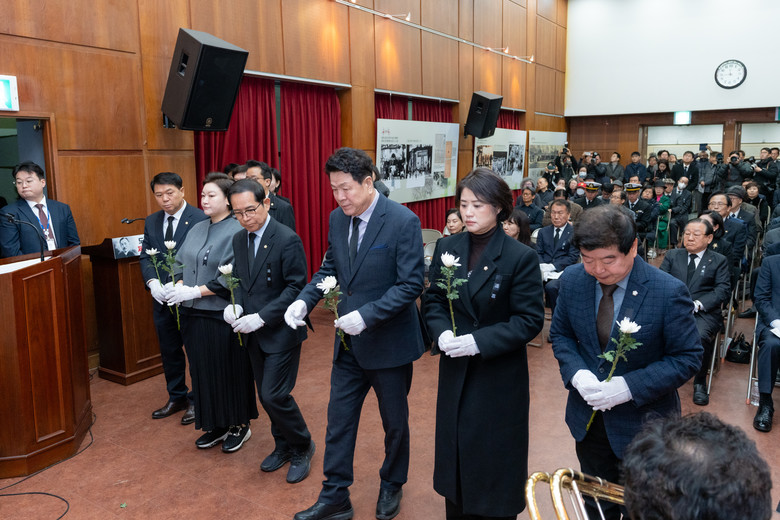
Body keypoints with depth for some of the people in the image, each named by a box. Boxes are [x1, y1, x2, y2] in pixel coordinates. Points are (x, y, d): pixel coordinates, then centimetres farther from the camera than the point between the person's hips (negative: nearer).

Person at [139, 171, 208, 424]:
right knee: (169, 351, 17)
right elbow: (145, 256, 7)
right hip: (162, 298, 6)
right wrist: (152, 282, -11)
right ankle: (177, 397, 34)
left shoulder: (200, 219, -12)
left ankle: (197, 400, 23)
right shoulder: (151, 222, 9)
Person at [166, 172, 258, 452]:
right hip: (194, 315, 7)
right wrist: (179, 285, -5)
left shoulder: (237, 232, -12)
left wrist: (195, 291, -19)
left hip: (223, 316, -7)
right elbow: (180, 262, 14)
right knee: (204, 370, 14)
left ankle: (239, 426, 24)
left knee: (230, 371, 6)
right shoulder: (197, 229, 11)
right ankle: (215, 426, 29)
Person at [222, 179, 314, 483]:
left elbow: (296, 287, -18)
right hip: (254, 333, 7)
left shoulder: (287, 239, -16)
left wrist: (261, 317, -23)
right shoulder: (239, 240, 6)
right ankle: (283, 446, 35)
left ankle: (302, 447, 17)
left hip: (281, 331, -7)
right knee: (266, 395, 15)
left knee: (274, 395, -7)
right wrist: (235, 305, -7)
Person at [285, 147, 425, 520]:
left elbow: (411, 284, -21)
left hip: (389, 341, -5)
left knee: (394, 421, 16)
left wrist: (367, 315, -29)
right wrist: (304, 300, -8)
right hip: (349, 342, 5)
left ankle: (392, 486, 41)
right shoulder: (337, 219, 0)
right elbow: (329, 268, 9)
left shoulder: (403, 222, -19)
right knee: (338, 420, 12)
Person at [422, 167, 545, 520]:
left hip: (500, 376, -4)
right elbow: (433, 300, 6)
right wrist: (442, 332, -14)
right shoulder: (447, 248, 0)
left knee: (495, 462, 11)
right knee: (455, 450, 18)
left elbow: (530, 319, -14)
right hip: (456, 374, 4)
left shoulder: (521, 257, -14)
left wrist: (479, 341, -23)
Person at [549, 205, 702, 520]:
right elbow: (560, 334, 3)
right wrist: (576, 372, -17)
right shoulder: (572, 280, -9)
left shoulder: (669, 292, -22)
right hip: (588, 419, 4)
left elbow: (688, 358, -15)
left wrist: (631, 386, -26)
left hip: (642, 423, -3)